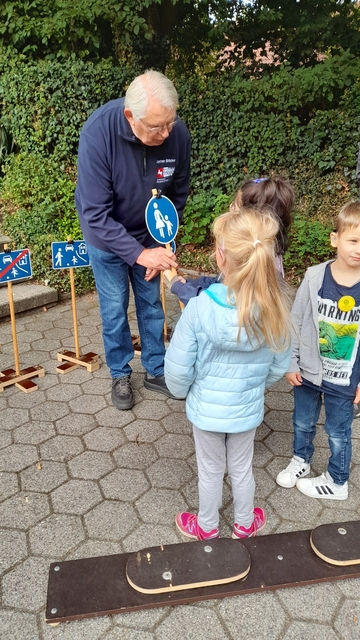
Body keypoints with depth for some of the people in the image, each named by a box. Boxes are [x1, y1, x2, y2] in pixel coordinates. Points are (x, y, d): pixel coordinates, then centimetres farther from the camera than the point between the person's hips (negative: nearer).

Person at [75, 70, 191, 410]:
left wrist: (161, 246, -9)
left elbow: (177, 196, -6)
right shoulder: (98, 132, -32)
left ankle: (155, 370, 30)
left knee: (152, 304, 11)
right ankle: (120, 375, 27)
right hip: (107, 237, -2)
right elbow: (96, 214, -30)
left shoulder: (178, 134, -23)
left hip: (149, 235, 3)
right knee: (114, 309, 6)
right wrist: (138, 254, -34)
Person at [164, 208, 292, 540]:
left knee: (211, 470, 22)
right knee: (242, 468, 26)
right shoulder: (275, 308, -21)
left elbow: (177, 367, -20)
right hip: (248, 409, 2)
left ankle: (206, 526, 46)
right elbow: (280, 364, -6)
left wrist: (182, 391, 3)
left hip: (206, 409, -2)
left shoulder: (200, 307, -30)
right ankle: (245, 523, 50)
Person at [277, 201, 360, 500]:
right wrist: (290, 362, -2)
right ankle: (301, 460, 50)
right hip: (307, 371, 2)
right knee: (303, 423, 23)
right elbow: (295, 322, -5)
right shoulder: (315, 276, -14)